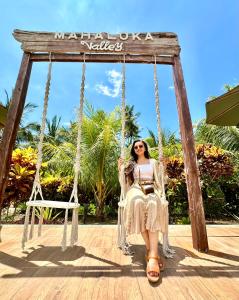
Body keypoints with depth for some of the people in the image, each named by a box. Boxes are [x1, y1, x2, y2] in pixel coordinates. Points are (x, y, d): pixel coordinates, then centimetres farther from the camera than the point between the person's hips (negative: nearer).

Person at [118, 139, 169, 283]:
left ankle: (152, 256, -41)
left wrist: (159, 193, -4)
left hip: (151, 189, 0)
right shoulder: (131, 164, 21)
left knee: (153, 203, -36)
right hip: (136, 189, 0)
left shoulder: (153, 162, 20)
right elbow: (125, 182, 14)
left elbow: (158, 180, 15)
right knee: (138, 202, -36)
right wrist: (120, 168, 2)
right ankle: (151, 251, -27)